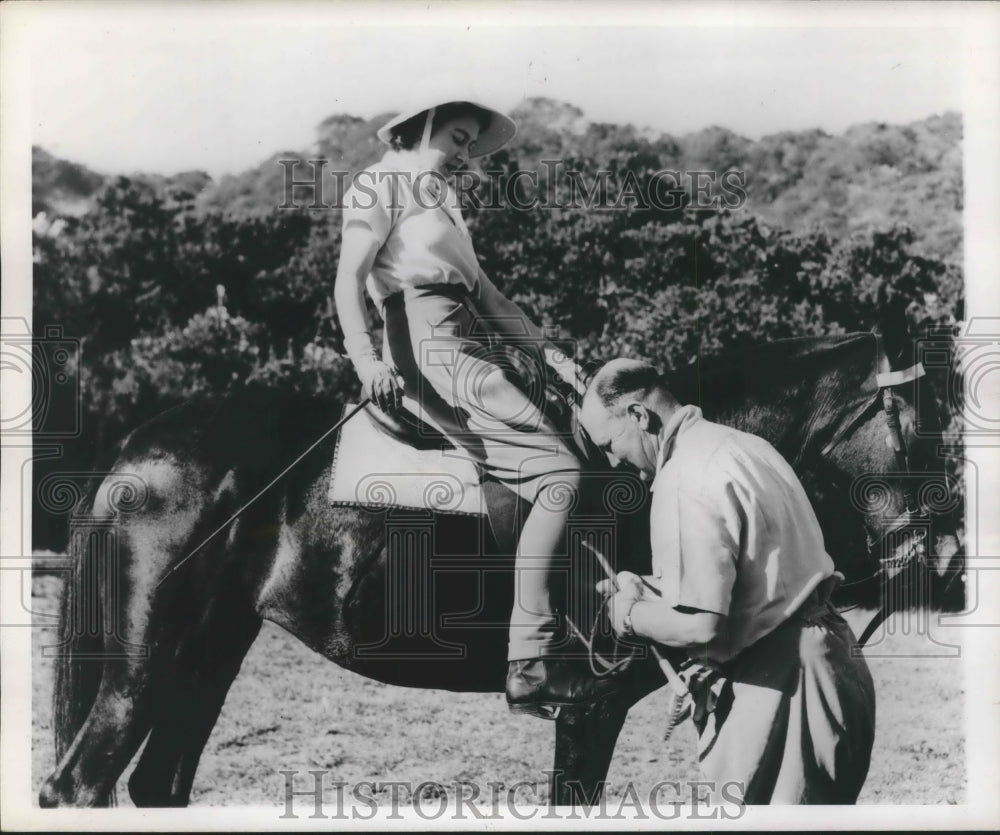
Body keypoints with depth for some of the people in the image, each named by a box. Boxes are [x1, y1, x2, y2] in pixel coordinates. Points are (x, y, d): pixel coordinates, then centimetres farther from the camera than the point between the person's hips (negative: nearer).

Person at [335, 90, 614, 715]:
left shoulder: (443, 199, 30)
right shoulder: (381, 184, 6)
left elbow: (484, 291, 23)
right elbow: (349, 280, -7)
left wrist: (550, 351, 12)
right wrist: (367, 360, -24)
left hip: (472, 346, 9)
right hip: (429, 346, -9)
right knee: (562, 472, -20)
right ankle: (530, 669, -21)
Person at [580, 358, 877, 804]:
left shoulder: (684, 481, -19)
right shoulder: (744, 444, 11)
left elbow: (700, 626, -24)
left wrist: (630, 614, -5)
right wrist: (651, 587, 13)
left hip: (775, 682, -10)